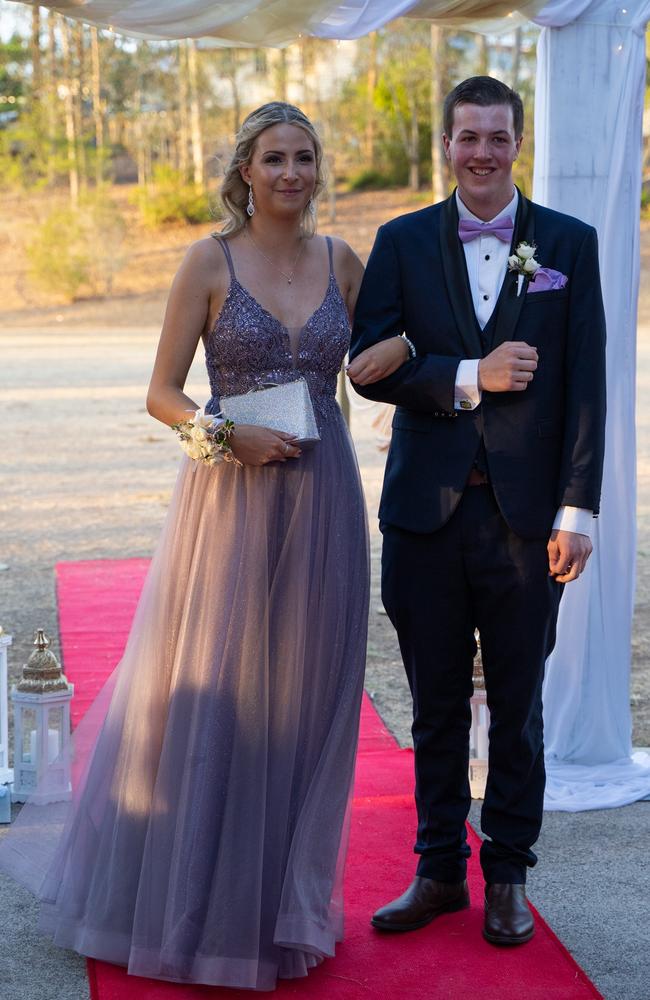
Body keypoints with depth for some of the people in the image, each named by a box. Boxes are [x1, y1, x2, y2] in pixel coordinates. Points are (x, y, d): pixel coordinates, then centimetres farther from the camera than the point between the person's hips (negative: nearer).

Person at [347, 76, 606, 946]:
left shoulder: (570, 244, 4)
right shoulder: (402, 243, 6)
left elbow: (586, 385, 0)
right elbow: (367, 365, -3)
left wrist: (577, 509, -7)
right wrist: (469, 377, -15)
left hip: (525, 514, -1)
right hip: (427, 513, 1)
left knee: (517, 711, 9)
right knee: (437, 709, 11)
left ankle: (508, 875, 24)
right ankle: (439, 872, 25)